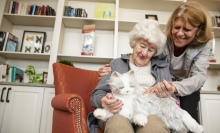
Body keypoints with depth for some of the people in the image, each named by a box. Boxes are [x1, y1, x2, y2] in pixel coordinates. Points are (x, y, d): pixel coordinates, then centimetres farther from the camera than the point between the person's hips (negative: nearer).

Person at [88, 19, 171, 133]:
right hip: (117, 113, 0)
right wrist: (104, 101, -16)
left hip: (150, 114, 1)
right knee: (119, 123, -36)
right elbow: (97, 94, 7)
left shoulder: (162, 66, 20)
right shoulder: (116, 63, 15)